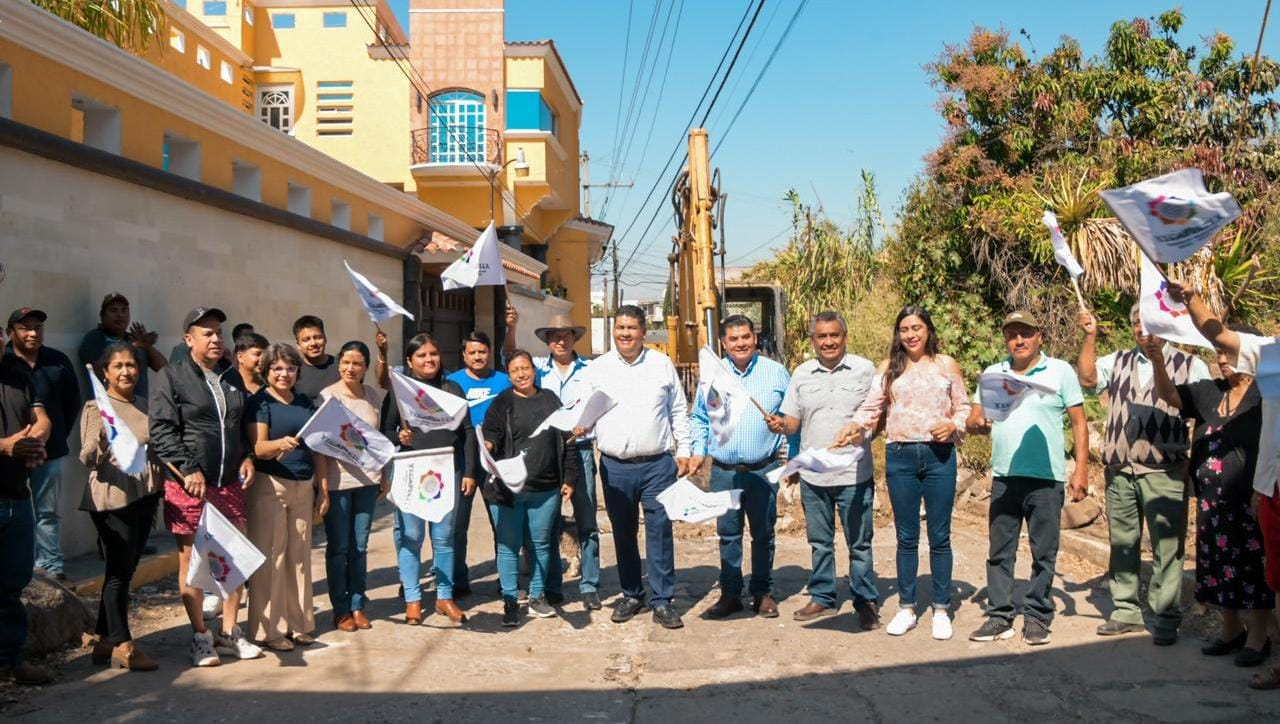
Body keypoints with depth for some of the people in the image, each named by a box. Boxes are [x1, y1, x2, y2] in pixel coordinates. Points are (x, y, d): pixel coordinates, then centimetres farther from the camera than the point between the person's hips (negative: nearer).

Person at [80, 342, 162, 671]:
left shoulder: (142, 404, 13)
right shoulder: (96, 407, -7)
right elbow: (89, 459, -14)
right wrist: (101, 441, -33)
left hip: (144, 496, 7)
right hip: (114, 498, -7)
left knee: (125, 569, 11)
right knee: (120, 570, -4)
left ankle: (104, 641, 21)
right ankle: (121, 646, 3)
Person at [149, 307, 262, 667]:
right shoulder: (172, 376, -4)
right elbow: (161, 430, -11)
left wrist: (247, 458, 7)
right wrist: (189, 470, -18)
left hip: (230, 484, 6)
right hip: (189, 484, -5)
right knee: (191, 560, 4)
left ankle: (229, 632, 20)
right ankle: (201, 637, 14)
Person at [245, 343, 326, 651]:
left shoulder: (306, 403, 13)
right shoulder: (259, 402, -3)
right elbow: (258, 448, -14)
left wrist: (323, 488, 12)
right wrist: (280, 444, -34)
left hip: (304, 486, 5)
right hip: (270, 485, -5)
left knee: (300, 555, 9)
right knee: (271, 556, -3)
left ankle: (298, 623, 18)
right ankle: (269, 629, 3)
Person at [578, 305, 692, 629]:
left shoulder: (662, 365, 6)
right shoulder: (597, 369, 5)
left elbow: (679, 411, 10)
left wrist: (684, 450, 5)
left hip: (658, 464, -1)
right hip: (615, 466, 1)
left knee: (660, 532, -2)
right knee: (623, 533, 10)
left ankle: (662, 601, 7)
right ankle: (631, 595, 25)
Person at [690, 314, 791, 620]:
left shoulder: (776, 372, 2)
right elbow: (698, 419, 15)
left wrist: (788, 449, -5)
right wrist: (698, 450, 5)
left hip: (764, 470, -1)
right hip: (723, 471, 1)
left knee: (763, 533, 7)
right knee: (728, 534, 7)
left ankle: (763, 593, 20)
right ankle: (730, 594, 18)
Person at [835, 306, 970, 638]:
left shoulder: (946, 365, 5)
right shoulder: (889, 367, 7)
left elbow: (964, 408, 7)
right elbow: (872, 407, -1)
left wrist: (953, 425, -13)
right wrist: (857, 426, -20)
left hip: (939, 456, -1)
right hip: (900, 457, 1)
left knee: (939, 536, 4)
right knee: (906, 537, 9)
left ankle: (941, 610, 15)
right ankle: (906, 608, 19)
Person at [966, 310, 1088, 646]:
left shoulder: (1060, 371, 2)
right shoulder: (992, 374, 12)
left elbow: (1079, 423, 1)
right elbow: (973, 420, 13)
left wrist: (1081, 469, -6)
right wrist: (978, 423, -12)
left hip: (1046, 478, -3)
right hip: (1003, 477, 3)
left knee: (1043, 552, 3)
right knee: (1000, 551, 7)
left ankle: (1037, 618, 13)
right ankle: (999, 617, 14)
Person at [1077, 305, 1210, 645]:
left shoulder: (1190, 366, 4)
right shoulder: (1119, 361, 15)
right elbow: (1087, 377, 2)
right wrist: (1091, 336, -4)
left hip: (1164, 473, -4)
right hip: (1119, 470, 4)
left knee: (1167, 547, -4)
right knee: (1122, 543, 10)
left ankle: (1166, 618, 4)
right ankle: (1126, 611, 20)